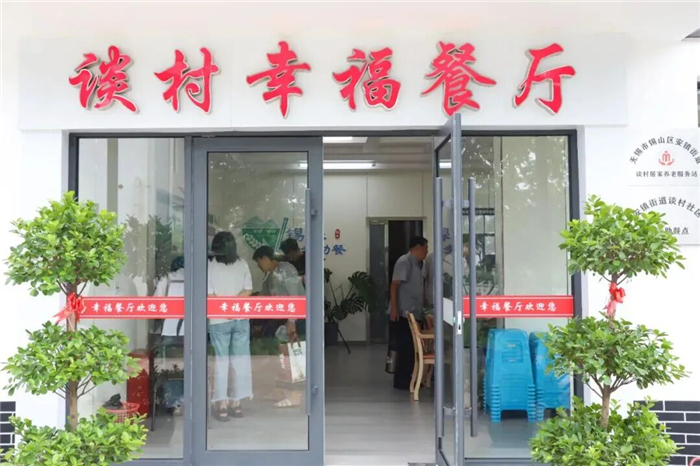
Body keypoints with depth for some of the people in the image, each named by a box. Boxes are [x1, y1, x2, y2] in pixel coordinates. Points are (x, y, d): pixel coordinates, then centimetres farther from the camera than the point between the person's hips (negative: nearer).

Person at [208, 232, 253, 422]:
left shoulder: (210, 266, -7)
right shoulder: (242, 264, 2)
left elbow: (209, 294, -11)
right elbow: (248, 290, -3)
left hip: (219, 320, -2)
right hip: (241, 319, 2)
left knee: (221, 361, 4)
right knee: (240, 360, 8)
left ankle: (222, 405, 6)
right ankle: (236, 402, 14)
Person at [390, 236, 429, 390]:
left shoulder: (417, 263, 16)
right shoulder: (404, 261, -12)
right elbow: (394, 285, -17)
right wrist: (394, 308, -22)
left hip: (414, 313, 9)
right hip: (405, 313, -9)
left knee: (411, 347, 11)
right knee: (406, 347, -5)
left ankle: (406, 378, 19)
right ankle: (401, 381, 1)